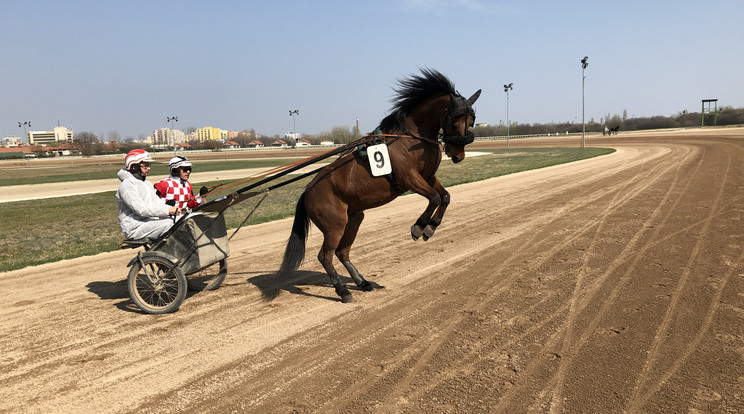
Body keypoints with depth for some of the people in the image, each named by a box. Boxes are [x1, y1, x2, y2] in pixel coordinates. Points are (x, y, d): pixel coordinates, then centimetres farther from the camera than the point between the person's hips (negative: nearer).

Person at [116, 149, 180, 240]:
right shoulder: (127, 185, -11)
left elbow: (157, 201, 14)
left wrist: (173, 209, -7)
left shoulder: (147, 183, 20)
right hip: (135, 227, -8)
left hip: (150, 221, 8)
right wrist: (168, 210, -28)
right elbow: (141, 210, -22)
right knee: (169, 223, -27)